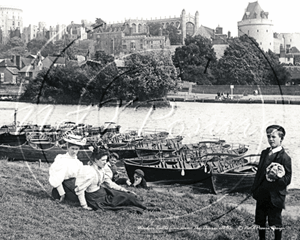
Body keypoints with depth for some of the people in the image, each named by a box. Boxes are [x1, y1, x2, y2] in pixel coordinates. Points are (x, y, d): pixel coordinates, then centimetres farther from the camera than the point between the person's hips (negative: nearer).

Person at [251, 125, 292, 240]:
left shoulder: (284, 158, -12)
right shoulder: (264, 153, 9)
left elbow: (287, 179, -14)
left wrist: (278, 177, -33)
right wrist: (254, 189, 10)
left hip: (275, 197, -6)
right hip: (261, 195, 6)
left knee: (276, 224, 4)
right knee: (260, 222, 15)